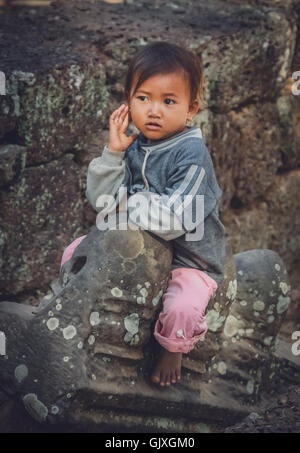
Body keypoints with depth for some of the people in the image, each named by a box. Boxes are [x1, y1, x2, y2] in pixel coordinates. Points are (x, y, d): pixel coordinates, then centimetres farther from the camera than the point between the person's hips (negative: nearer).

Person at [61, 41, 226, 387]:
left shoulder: (192, 154, -23)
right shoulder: (133, 147, -3)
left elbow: (174, 220, -32)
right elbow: (100, 199, -7)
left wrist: (127, 202, -19)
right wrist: (113, 152, -17)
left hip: (189, 258, -6)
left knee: (183, 308, -32)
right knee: (75, 253, 7)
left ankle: (172, 349, 3)